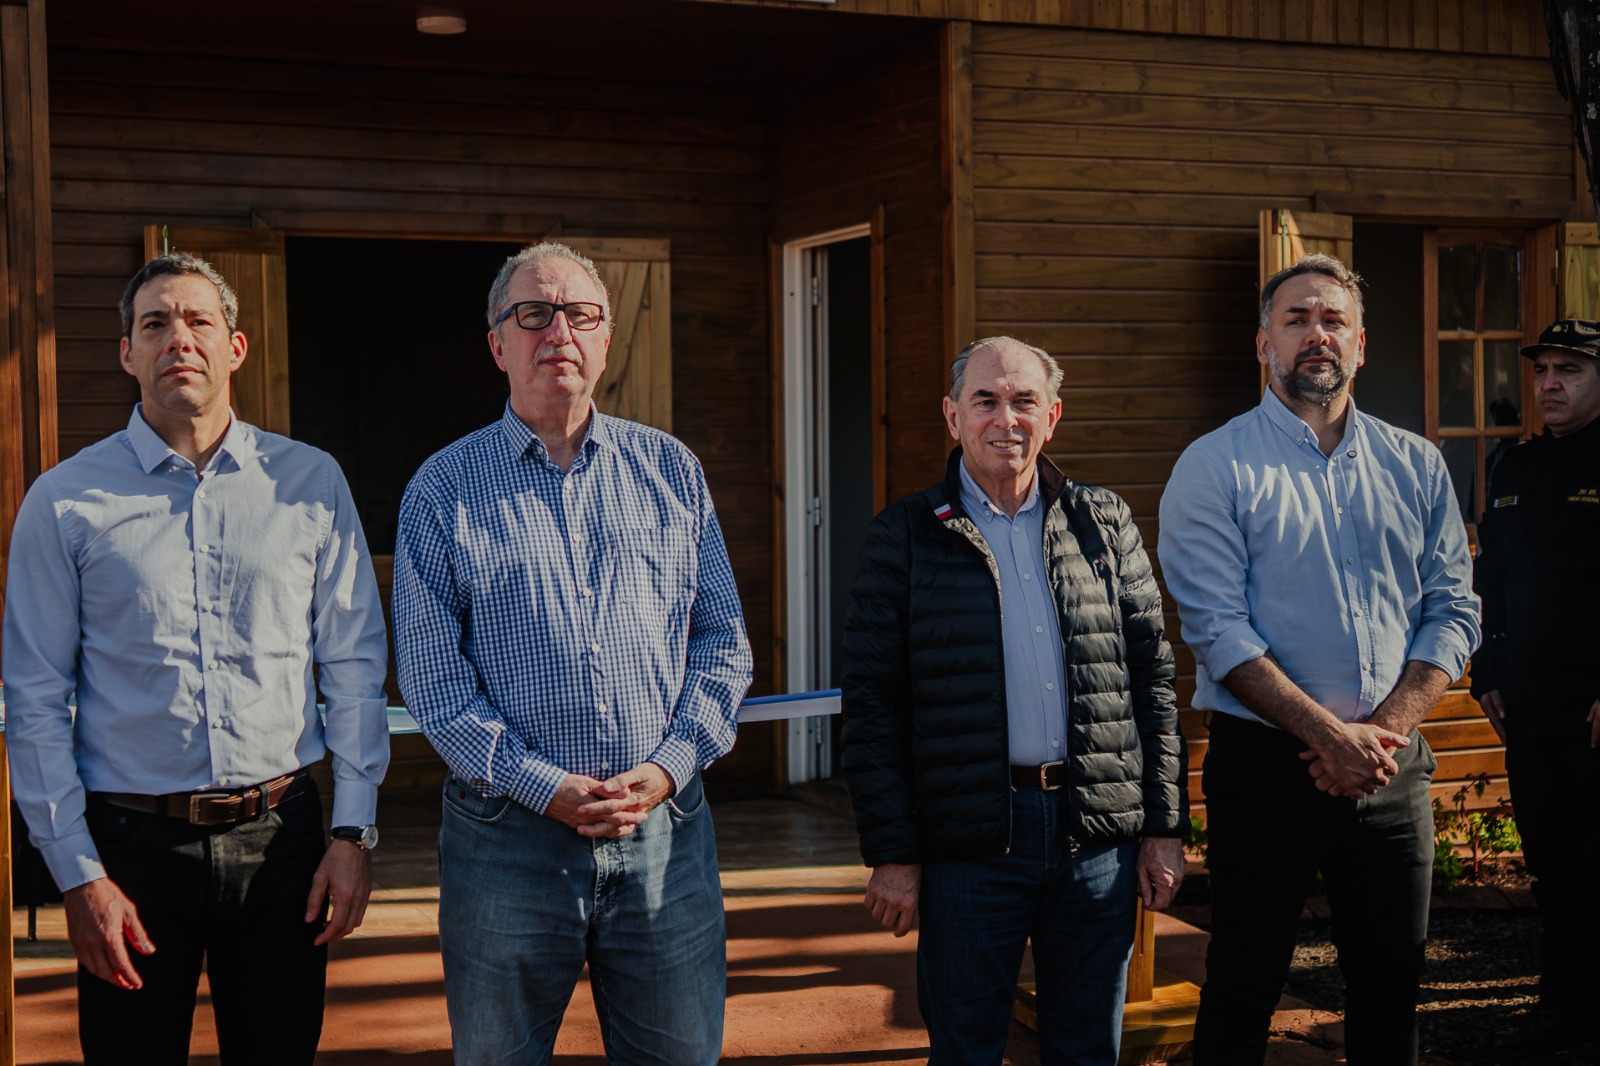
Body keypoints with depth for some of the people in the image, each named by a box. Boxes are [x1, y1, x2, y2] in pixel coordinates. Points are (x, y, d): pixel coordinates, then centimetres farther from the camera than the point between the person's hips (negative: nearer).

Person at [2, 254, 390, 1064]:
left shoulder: (311, 482, 3)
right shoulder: (65, 501, 0)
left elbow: (354, 667, 5)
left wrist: (353, 829, 0)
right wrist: (77, 873, -5)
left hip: (282, 836, 1)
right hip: (133, 841, -1)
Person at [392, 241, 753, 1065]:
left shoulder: (671, 471, 8)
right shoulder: (443, 491, 1)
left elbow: (723, 640, 7)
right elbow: (432, 678, -4)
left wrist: (668, 766, -8)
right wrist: (545, 788, -14)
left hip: (664, 829, 2)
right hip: (507, 836, -1)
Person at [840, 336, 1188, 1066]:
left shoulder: (1106, 525, 9)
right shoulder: (906, 536, 1)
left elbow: (1153, 676, 10)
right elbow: (872, 701, -1)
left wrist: (1164, 826, 5)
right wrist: (892, 853, -6)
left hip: (1100, 840, 3)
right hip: (969, 842, -2)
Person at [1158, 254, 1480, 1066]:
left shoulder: (1415, 466, 9)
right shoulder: (1216, 468, -3)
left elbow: (1453, 610, 5)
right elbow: (1217, 627, -12)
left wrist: (1382, 728, -9)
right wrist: (1331, 735, -17)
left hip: (1391, 769, 4)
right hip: (1264, 764, -3)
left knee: (1391, 986, 11)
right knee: (1244, 987, 5)